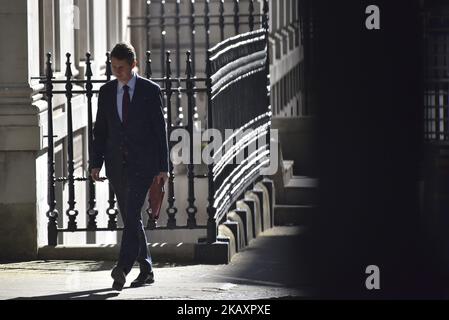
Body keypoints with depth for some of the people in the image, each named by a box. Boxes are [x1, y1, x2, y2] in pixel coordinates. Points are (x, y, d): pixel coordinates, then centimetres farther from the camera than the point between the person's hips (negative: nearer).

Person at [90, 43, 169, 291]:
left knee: (132, 214, -19)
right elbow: (100, 130, 12)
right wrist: (96, 163, 2)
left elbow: (160, 130, -1)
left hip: (142, 164, -5)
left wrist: (162, 167, -4)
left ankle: (123, 268, -29)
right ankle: (146, 270, 17)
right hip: (117, 165, 5)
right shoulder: (106, 92, 9)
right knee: (130, 218, 8)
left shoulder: (150, 91, -1)